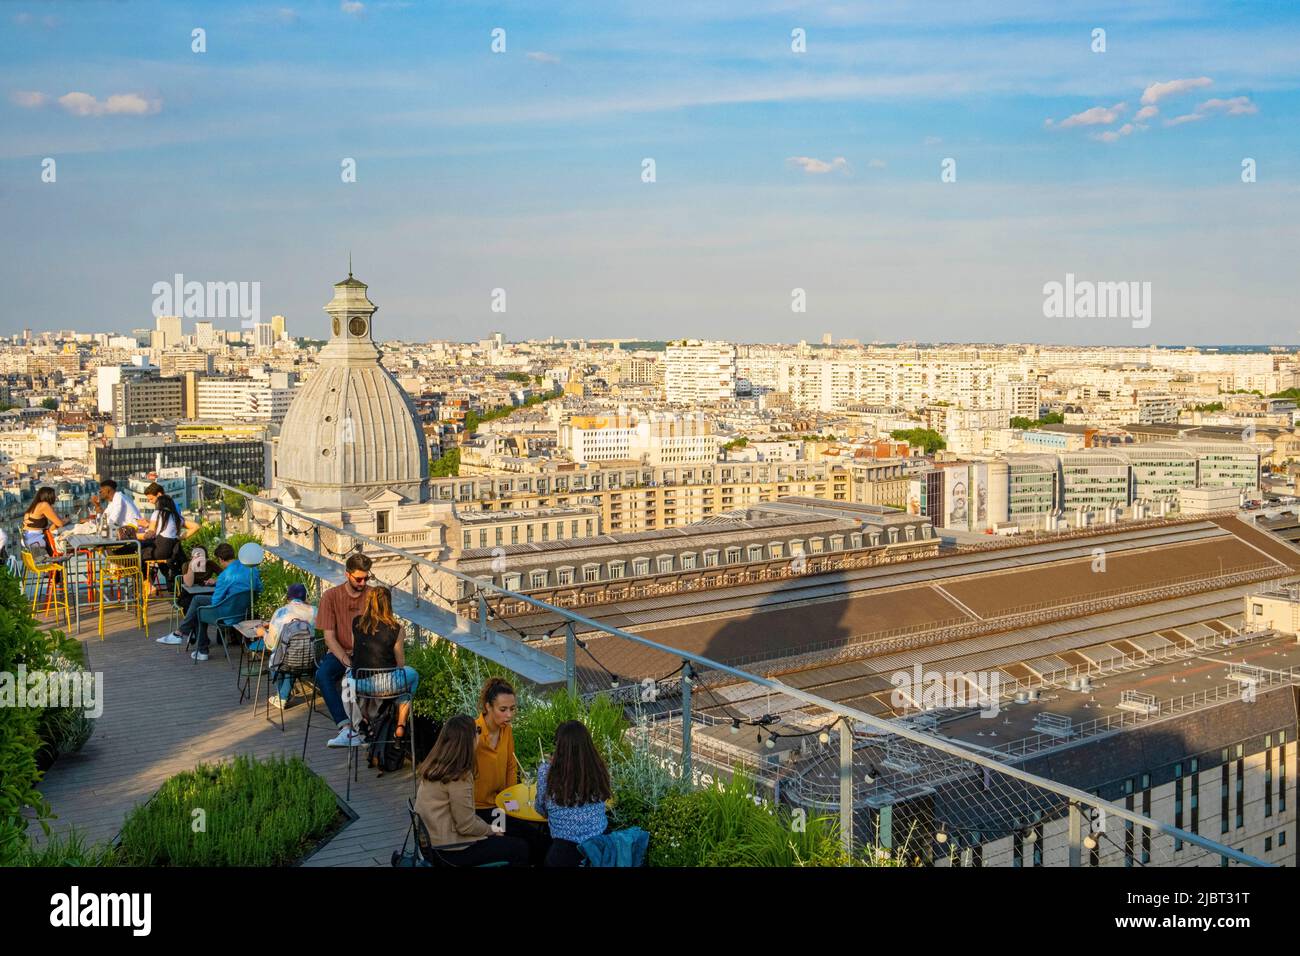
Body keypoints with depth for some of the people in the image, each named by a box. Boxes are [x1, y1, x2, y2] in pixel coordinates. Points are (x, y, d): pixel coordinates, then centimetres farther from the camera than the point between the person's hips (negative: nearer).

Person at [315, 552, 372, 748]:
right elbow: (329, 637, -6)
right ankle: (347, 728, -39)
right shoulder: (331, 596, -2)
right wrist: (348, 663, -21)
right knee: (322, 674, -32)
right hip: (339, 653, 0)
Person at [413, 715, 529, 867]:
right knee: (520, 848, 2)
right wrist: (491, 829, -4)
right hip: (453, 848, -9)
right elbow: (466, 826, -22)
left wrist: (486, 827, 9)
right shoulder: (458, 776, -24)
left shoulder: (433, 766, 3)